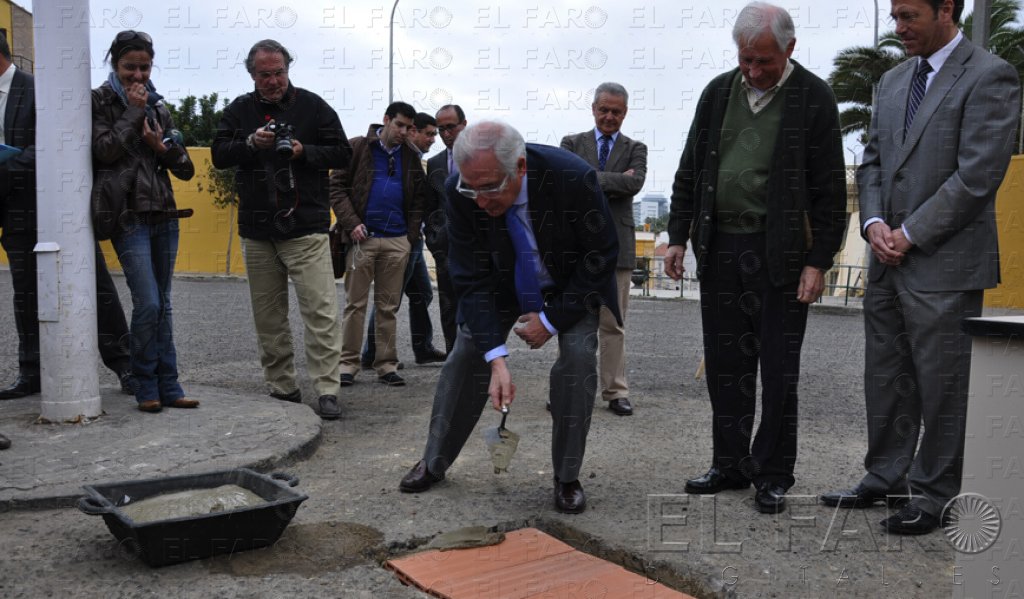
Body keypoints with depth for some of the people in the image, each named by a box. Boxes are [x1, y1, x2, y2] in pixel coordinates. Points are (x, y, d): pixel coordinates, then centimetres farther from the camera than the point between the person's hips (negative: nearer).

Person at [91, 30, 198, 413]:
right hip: (128, 216, -5)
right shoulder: (99, 101, 3)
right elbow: (104, 149, -13)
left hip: (163, 214, 5)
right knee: (147, 303, -12)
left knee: (162, 305, 7)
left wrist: (163, 147, -7)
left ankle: (168, 386, 11)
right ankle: (146, 386, 2)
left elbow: (186, 169, 12)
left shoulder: (157, 106, 15)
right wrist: (133, 112, -8)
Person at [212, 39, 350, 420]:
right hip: (257, 231, 4)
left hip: (306, 230, -3)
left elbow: (342, 153, 3)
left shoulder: (312, 106, 4)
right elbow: (219, 155, 6)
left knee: (320, 311, -10)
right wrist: (251, 143, -12)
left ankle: (327, 390, -7)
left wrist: (305, 152, -13)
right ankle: (282, 389, 19)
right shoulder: (239, 110, 12)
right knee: (268, 316, 9)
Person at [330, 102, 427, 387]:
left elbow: (419, 198, 12)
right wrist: (352, 223, -13)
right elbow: (337, 186, -3)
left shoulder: (411, 156, 11)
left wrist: (412, 235, 1)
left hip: (397, 241, 3)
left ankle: (387, 365, 12)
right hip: (363, 237, -3)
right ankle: (348, 363, 8)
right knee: (355, 303, 2)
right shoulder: (358, 147, 1)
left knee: (388, 306, 7)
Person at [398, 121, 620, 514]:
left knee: (578, 357, -20)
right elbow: (472, 279, -24)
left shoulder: (574, 179, -35)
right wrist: (496, 358, -33)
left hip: (572, 283, -2)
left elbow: (602, 257, -21)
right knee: (466, 356, -2)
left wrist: (552, 319, -21)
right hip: (503, 284, 2)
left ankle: (567, 478, -1)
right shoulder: (462, 193, -28)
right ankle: (434, 463, 19)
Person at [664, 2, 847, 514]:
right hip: (719, 249, 4)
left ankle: (773, 475, 15)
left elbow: (830, 190, -4)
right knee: (725, 366, 9)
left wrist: (818, 262, -9)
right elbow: (690, 172, 13)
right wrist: (678, 237, 8)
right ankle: (730, 465, 22)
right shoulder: (718, 93, 9)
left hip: (780, 255, -4)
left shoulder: (813, 98, -3)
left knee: (778, 371, 2)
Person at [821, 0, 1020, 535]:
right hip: (888, 263, 7)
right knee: (886, 380, 12)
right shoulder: (892, 81, 16)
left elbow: (977, 175, -14)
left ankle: (932, 495, 14)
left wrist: (909, 234, -13)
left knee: (942, 384, 2)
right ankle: (885, 480, 24)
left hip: (946, 265, -7)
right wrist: (874, 223, -2)